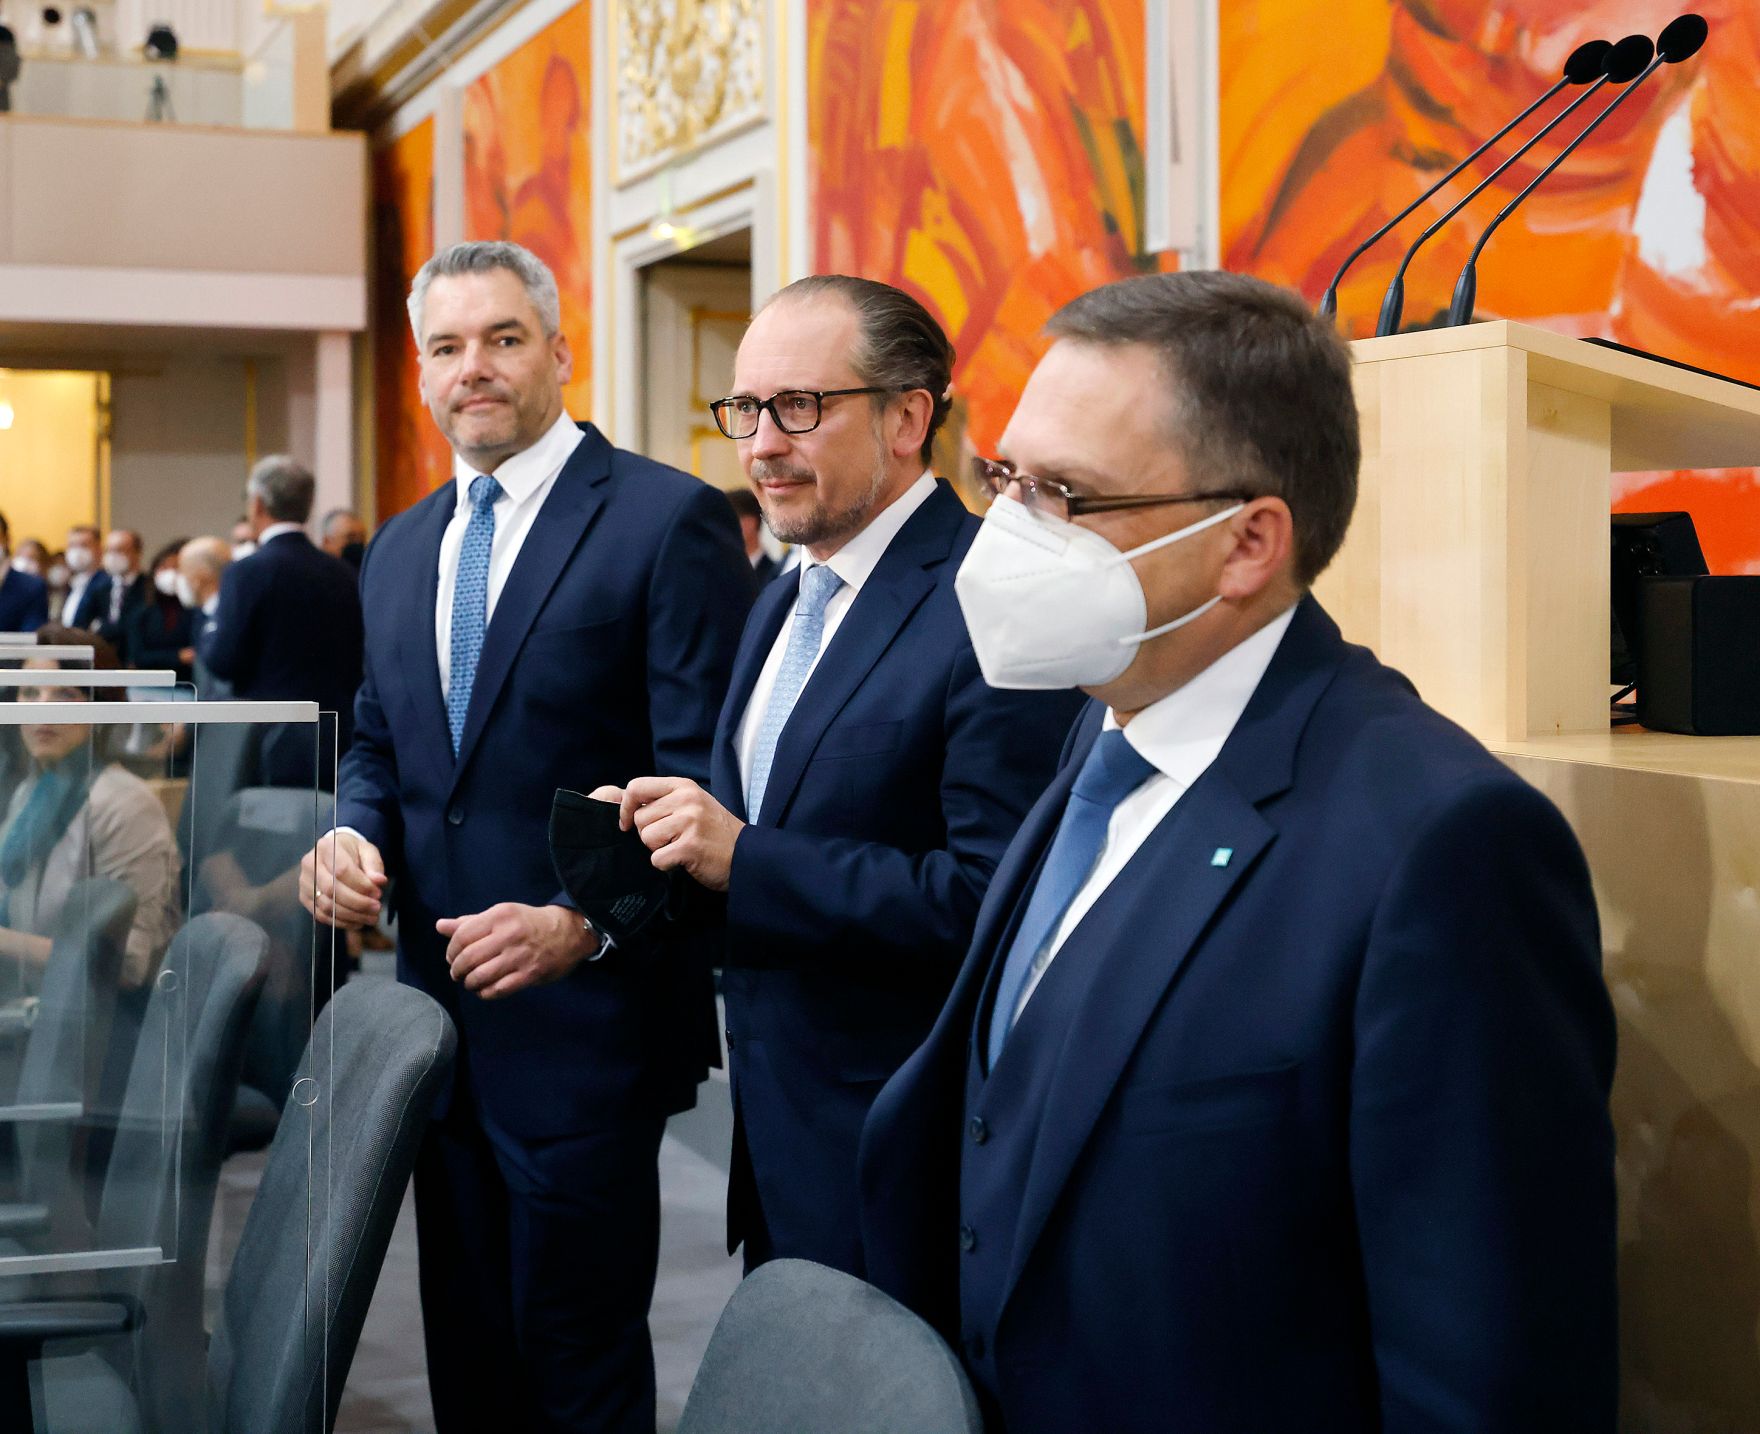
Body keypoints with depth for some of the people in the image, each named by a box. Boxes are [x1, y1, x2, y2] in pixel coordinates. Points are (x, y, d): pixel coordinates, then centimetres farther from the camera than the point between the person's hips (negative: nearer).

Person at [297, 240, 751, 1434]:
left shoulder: (670, 520, -10)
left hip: (585, 1016, -7)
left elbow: (703, 777, -14)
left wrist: (583, 925, -25)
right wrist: (354, 832, 0)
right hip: (441, 1010, 7)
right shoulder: (400, 550, 13)